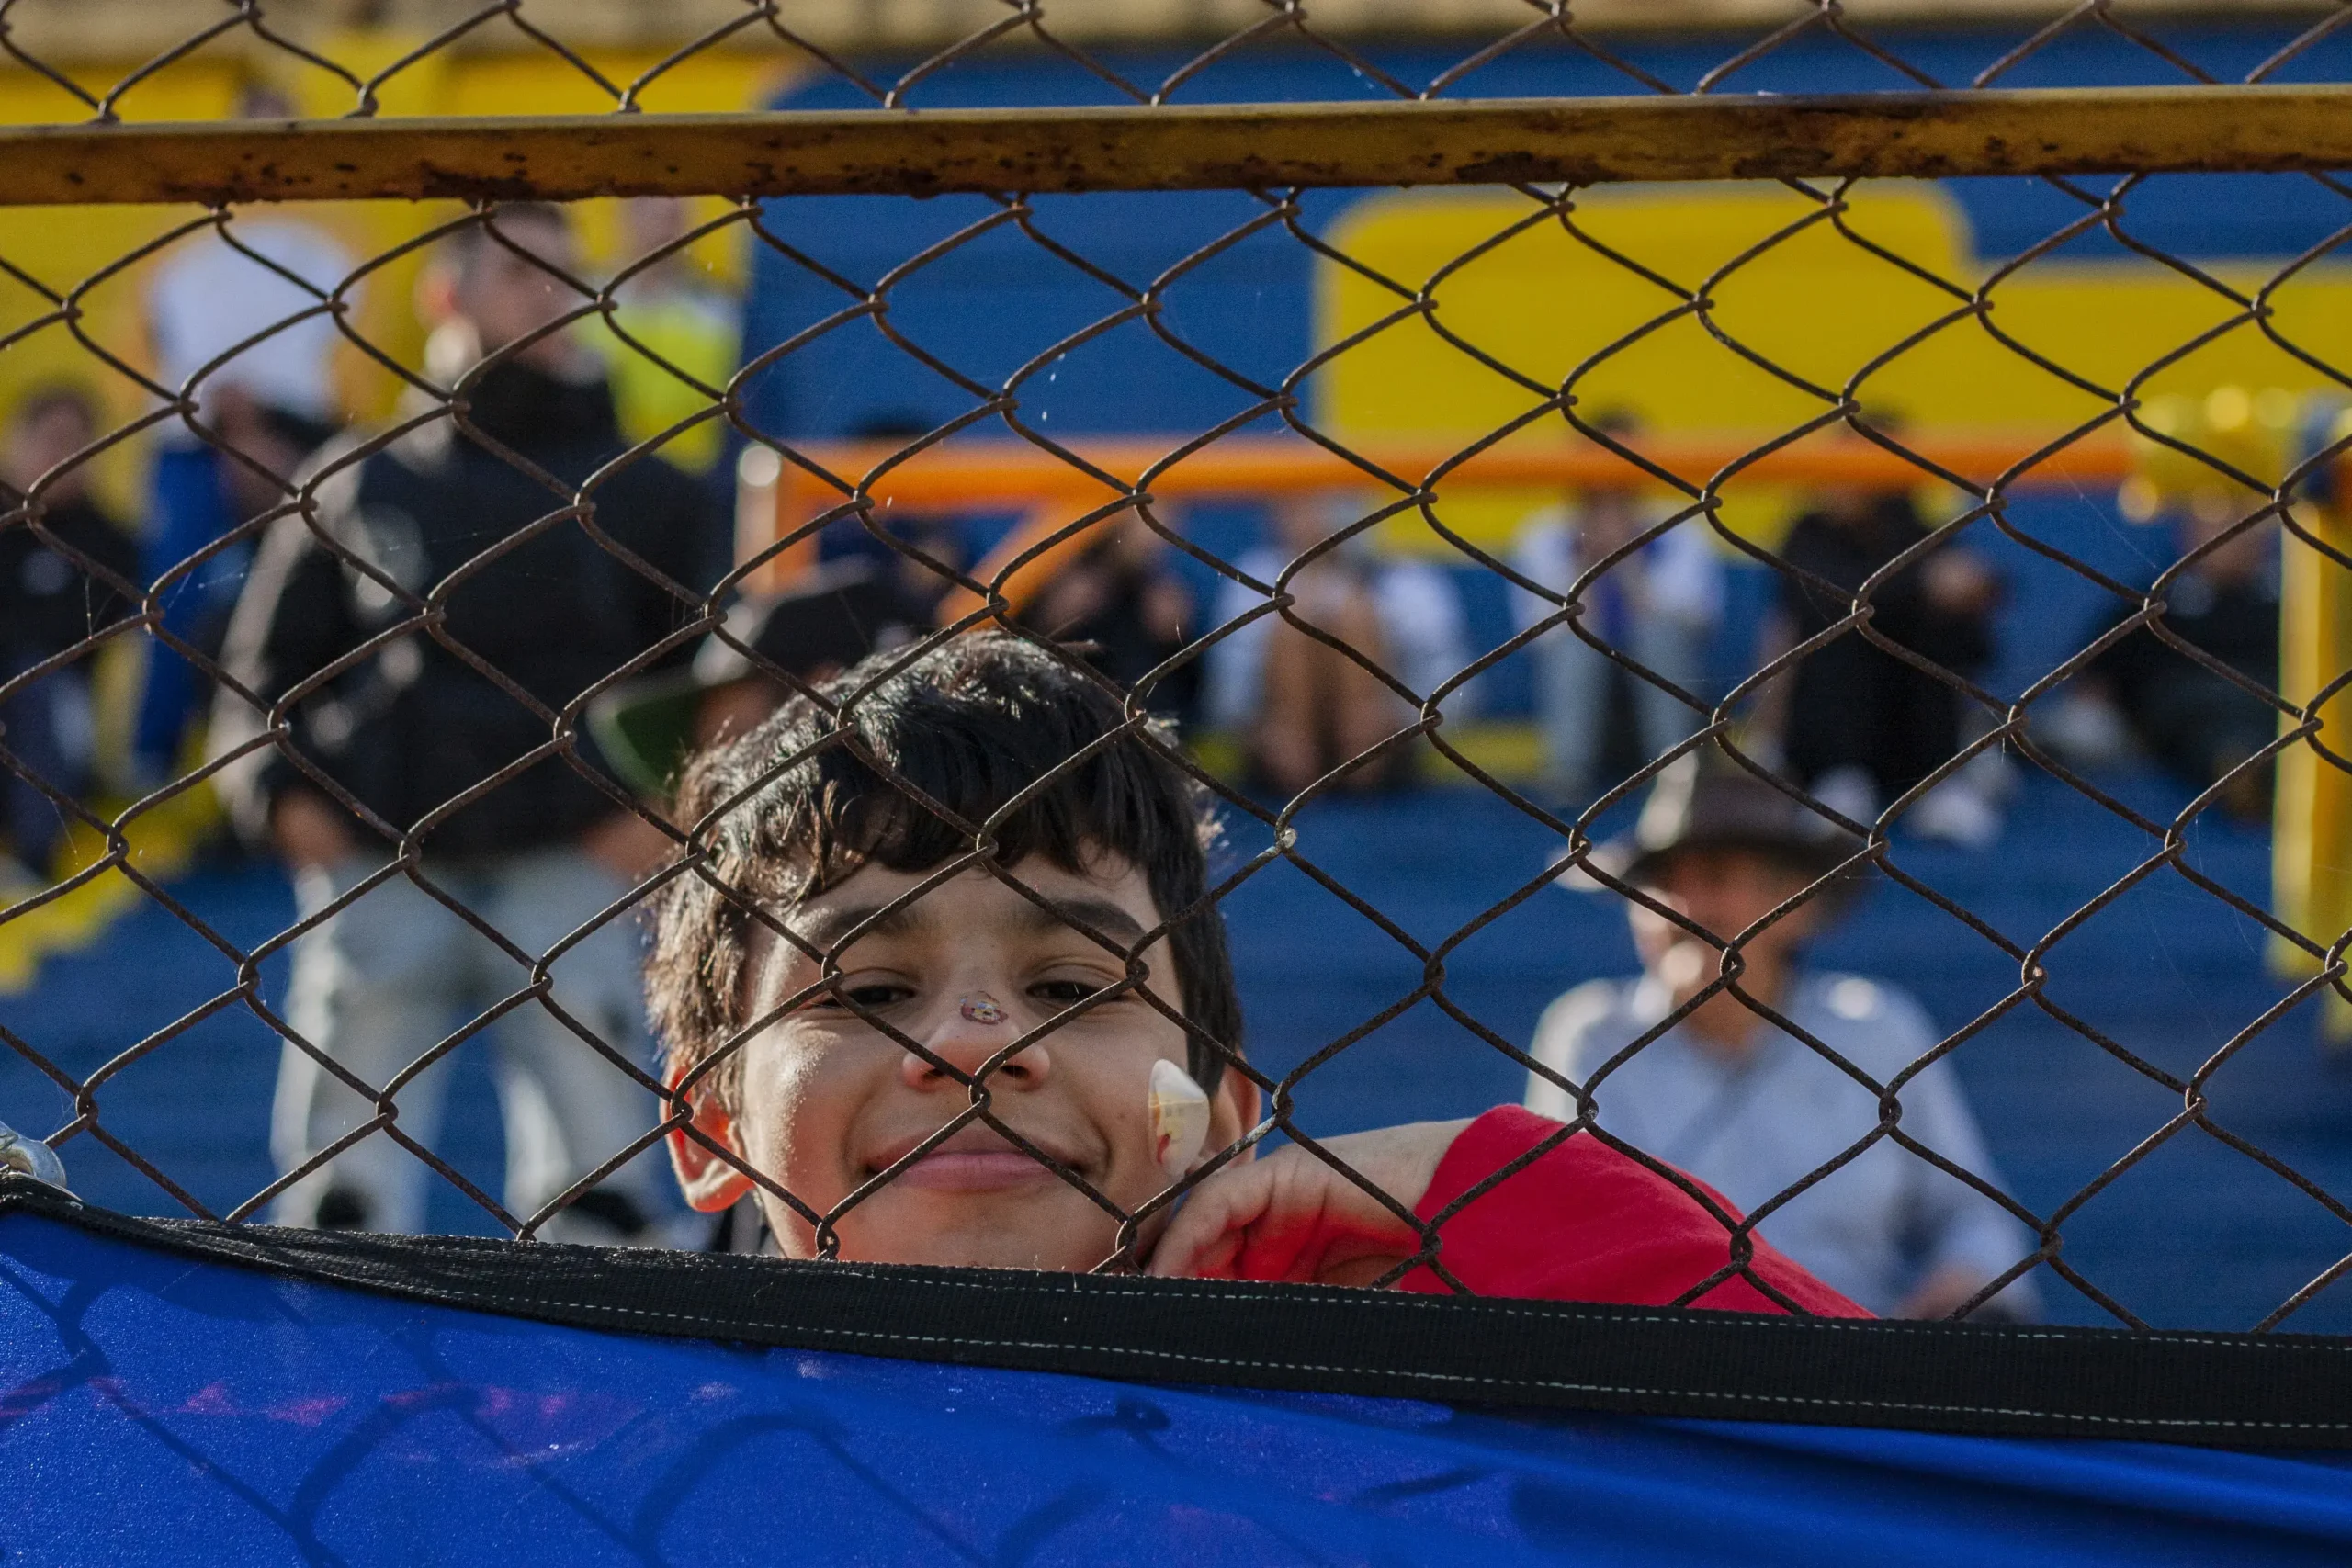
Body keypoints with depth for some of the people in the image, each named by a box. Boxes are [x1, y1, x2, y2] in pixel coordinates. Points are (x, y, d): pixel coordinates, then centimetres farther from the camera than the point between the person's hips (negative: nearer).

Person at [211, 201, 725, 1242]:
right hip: (373, 874, 1)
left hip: (567, 870, -1)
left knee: (598, 1183, -5)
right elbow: (262, 671, 14)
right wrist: (280, 796, -3)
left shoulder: (641, 489, 12)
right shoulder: (358, 482, 13)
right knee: (343, 1192, 1)